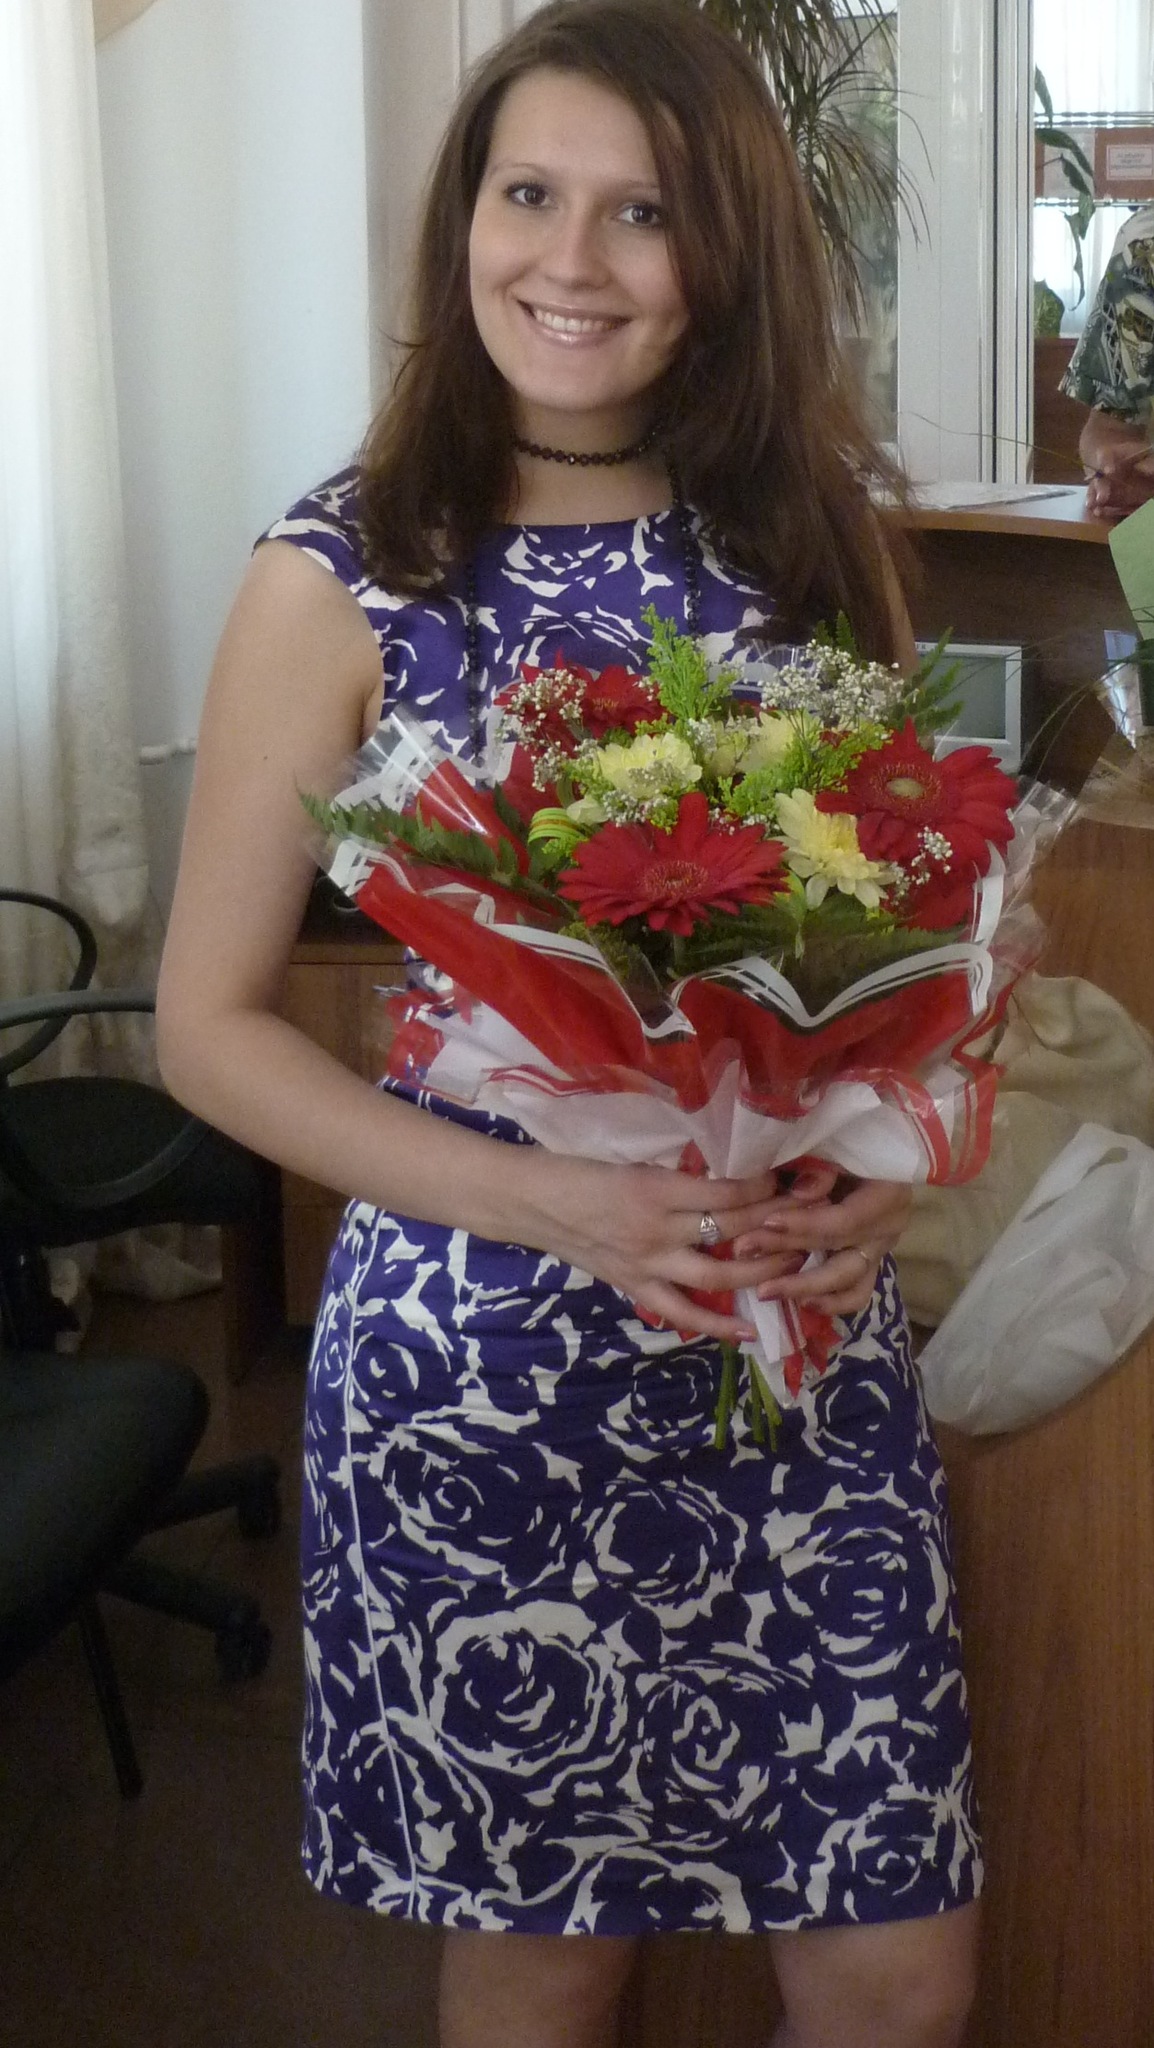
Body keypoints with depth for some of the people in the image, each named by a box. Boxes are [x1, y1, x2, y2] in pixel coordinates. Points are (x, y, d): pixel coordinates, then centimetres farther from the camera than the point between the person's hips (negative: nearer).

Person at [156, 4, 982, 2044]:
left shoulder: (811, 532, 3)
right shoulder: (347, 572, -7)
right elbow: (209, 1020, -6)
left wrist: (883, 1167, -9)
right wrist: (561, 1205, -19)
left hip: (805, 1341, 3)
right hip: (488, 1361, -3)